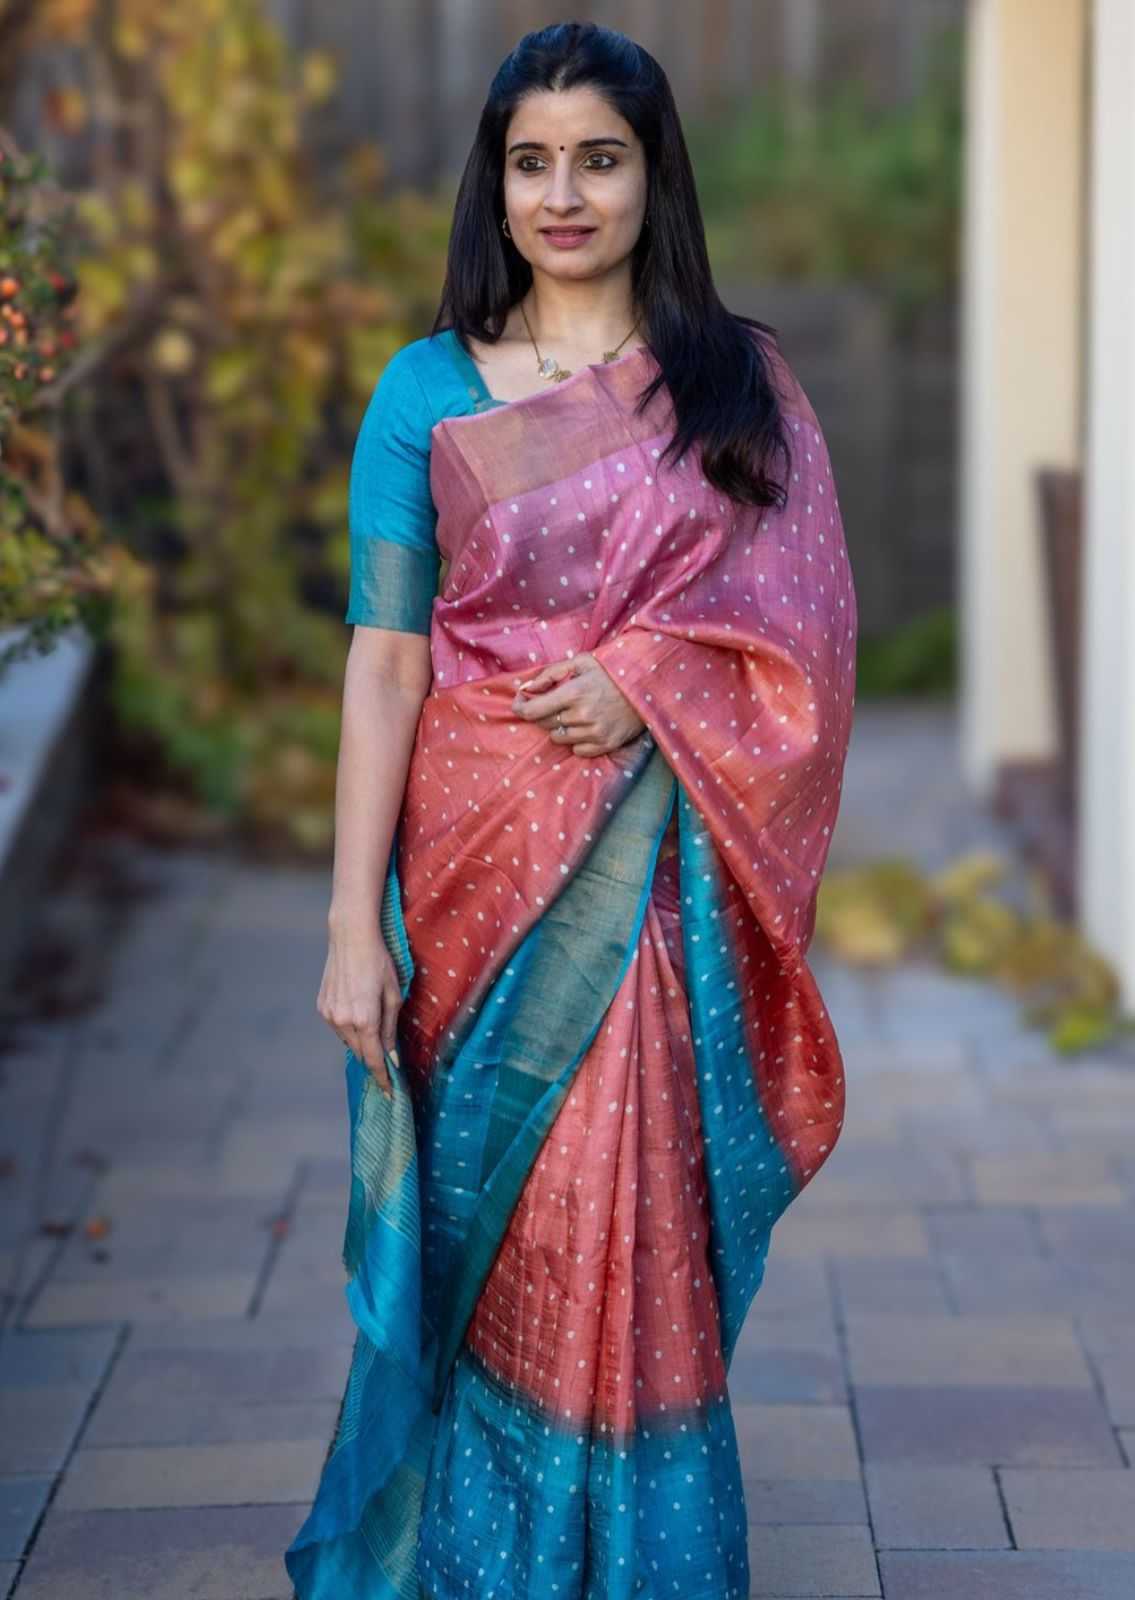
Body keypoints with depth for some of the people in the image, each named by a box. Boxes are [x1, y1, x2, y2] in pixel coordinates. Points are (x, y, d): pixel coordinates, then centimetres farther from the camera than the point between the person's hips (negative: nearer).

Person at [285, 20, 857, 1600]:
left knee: (643, 1244, 2)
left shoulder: (741, 381, 6)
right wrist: (354, 921, -9)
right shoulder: (429, 389, 2)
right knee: (493, 1237, 5)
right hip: (484, 862, 0)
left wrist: (651, 678, -14)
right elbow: (383, 660, -3)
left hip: (667, 876, 1)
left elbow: (810, 631, 4)